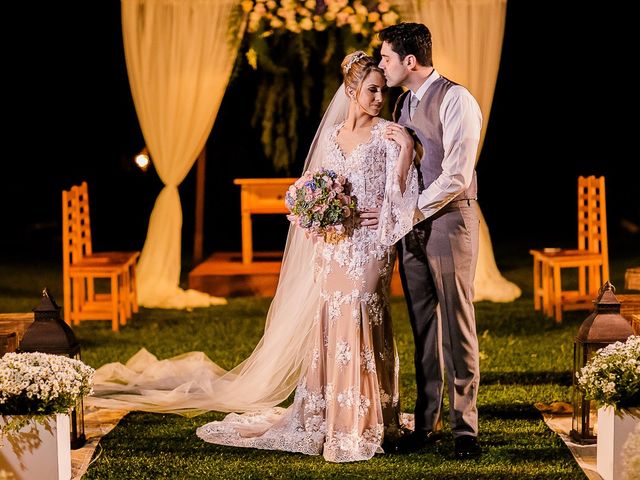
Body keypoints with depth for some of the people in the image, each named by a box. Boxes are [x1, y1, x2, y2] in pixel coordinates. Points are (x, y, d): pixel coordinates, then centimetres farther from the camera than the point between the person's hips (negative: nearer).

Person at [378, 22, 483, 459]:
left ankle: (465, 428, 2)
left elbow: (456, 177, -16)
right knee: (424, 328, 8)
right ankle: (427, 424, 14)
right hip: (411, 226, 7)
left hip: (449, 221, -7)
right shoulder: (403, 105, 16)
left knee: (457, 327, -3)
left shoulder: (455, 100, -10)